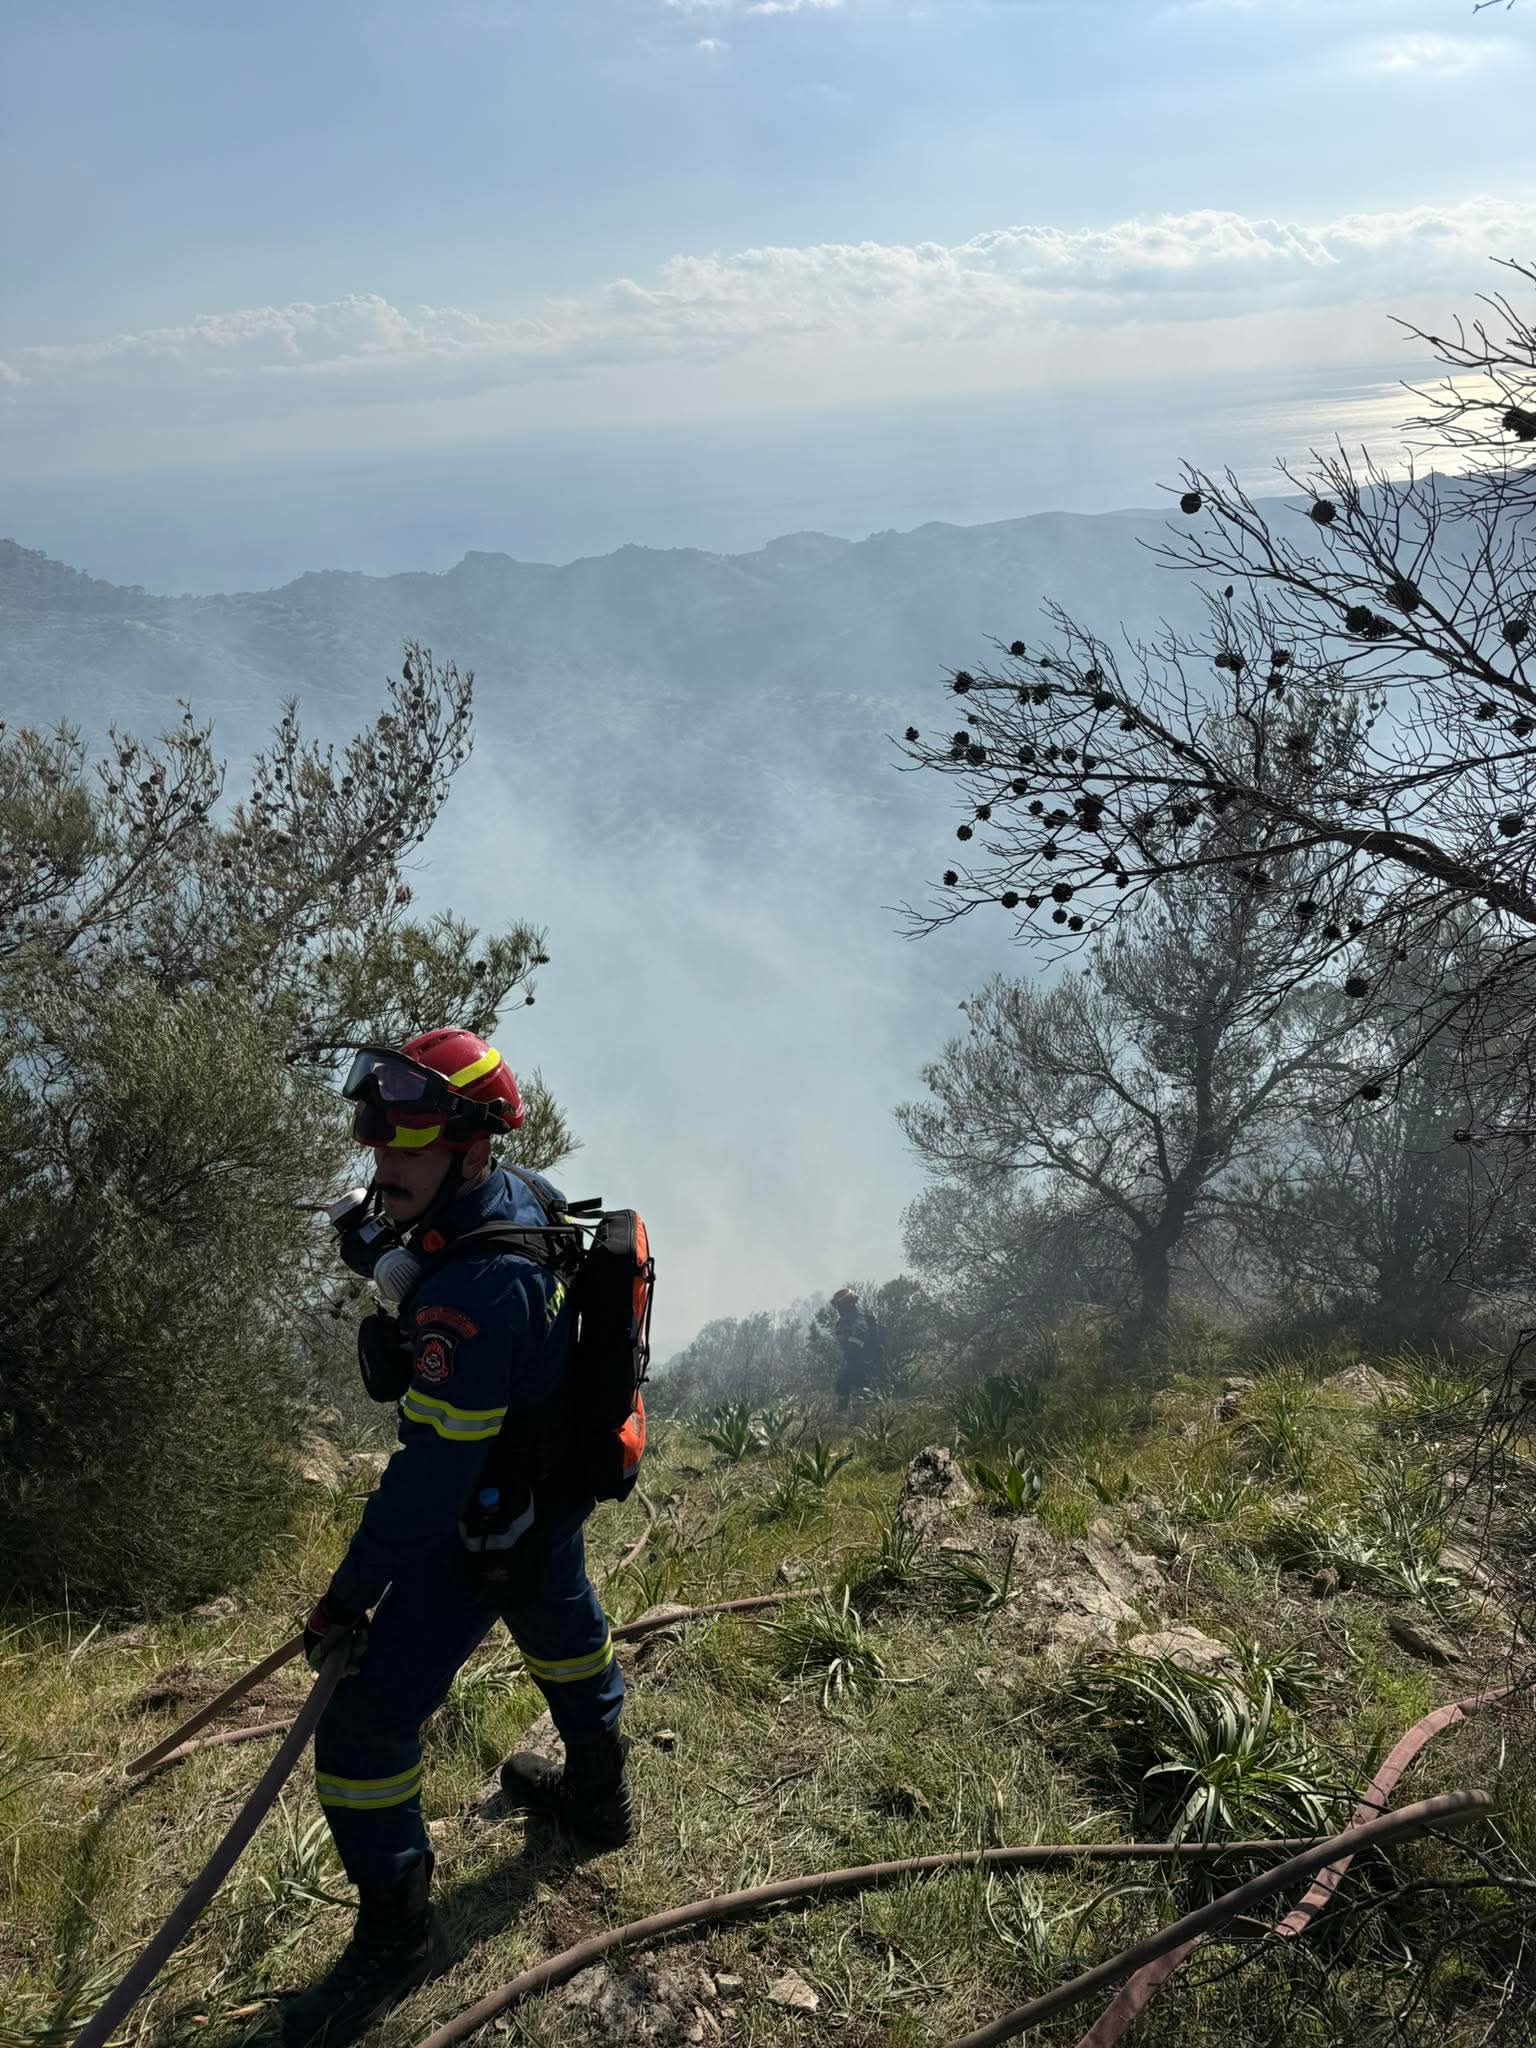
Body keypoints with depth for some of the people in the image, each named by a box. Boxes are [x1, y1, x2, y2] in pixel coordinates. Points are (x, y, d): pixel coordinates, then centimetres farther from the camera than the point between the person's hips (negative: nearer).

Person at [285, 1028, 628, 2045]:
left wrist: (348, 1598, -24)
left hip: (483, 1534, -9)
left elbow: (433, 1474, -34)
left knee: (366, 1720, 2)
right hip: (558, 1488, 10)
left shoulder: (471, 1293, -37)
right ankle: (598, 1796, 56)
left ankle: (397, 1932, 19)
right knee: (563, 1634, 31)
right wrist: (388, 1246, 4)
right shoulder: (526, 1192, -10)